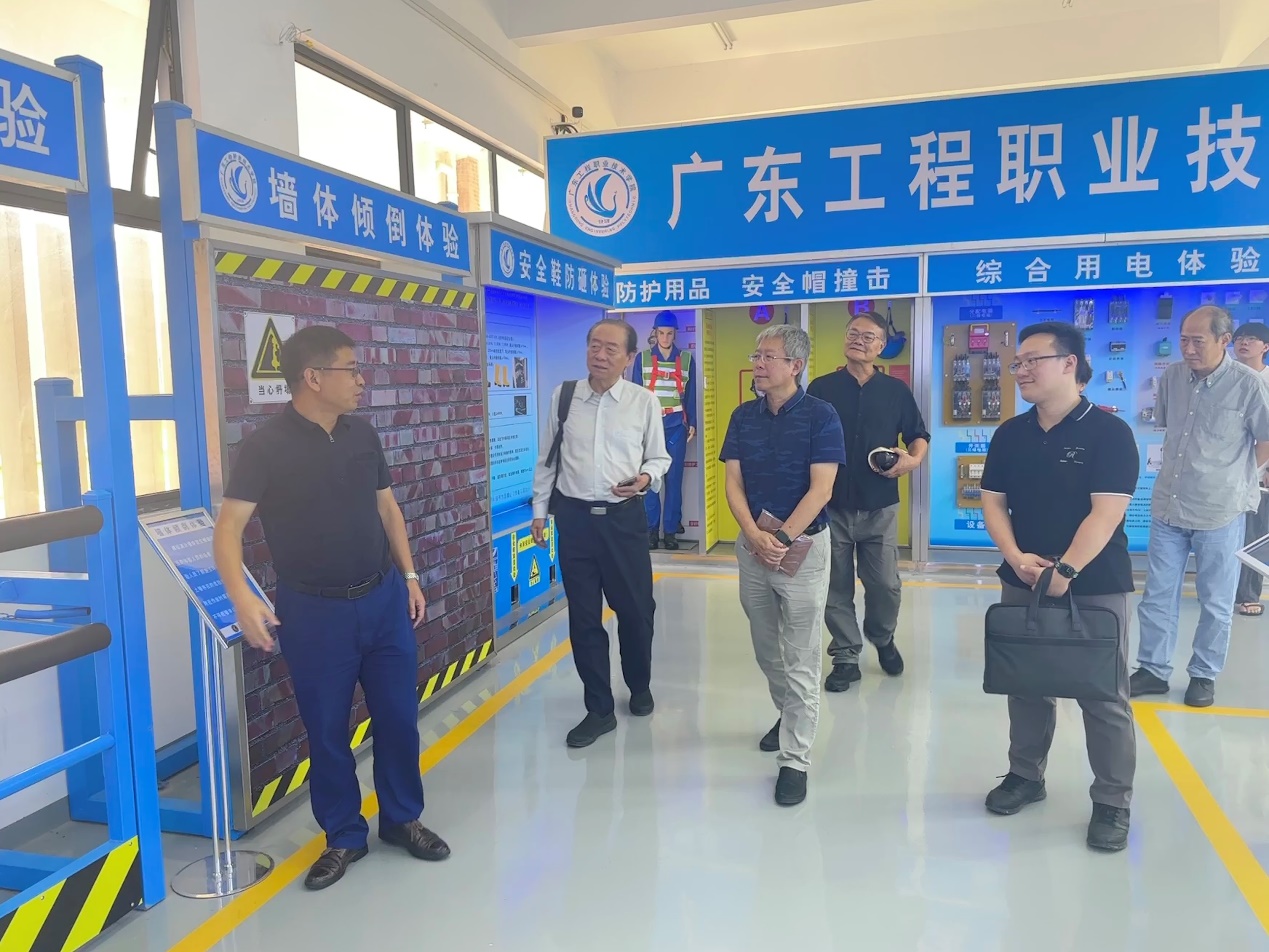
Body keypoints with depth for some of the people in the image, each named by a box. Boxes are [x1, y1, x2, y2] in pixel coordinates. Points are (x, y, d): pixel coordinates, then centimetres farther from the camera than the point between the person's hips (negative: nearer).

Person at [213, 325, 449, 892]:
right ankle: (344, 837, 29)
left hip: (384, 599, 4)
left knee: (398, 716, 11)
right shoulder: (266, 447, -11)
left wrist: (409, 576, 11)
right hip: (315, 611, -4)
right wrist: (242, 596, -29)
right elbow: (229, 526, -15)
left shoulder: (362, 435, 4)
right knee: (326, 730, 9)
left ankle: (402, 819, 32)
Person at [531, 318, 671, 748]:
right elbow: (547, 458, 9)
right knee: (583, 616, 7)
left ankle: (640, 687, 39)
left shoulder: (644, 402, -4)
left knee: (635, 609, 10)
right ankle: (599, 710, 22)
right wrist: (539, 509, 9)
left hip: (623, 517, -1)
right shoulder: (563, 396, 2)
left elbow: (659, 457, 5)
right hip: (574, 517, 2)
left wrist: (646, 478, -16)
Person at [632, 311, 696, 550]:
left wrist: (692, 423, 4)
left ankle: (670, 530, 7)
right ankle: (651, 529, 6)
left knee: (674, 478, 1)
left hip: (676, 425, 1)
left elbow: (690, 394, 9)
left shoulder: (686, 359, 7)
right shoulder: (642, 358, 5)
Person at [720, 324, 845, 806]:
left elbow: (821, 489, -14)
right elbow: (733, 483, 0)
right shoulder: (744, 416, 5)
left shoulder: (820, 416, -8)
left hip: (803, 545, -5)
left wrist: (782, 539, -19)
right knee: (766, 649, 17)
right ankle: (788, 715, 41)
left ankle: (794, 760, 8)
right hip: (753, 545, 5)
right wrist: (755, 536, -15)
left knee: (800, 659, 0)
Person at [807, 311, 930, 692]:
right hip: (831, 505, 0)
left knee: (885, 584, 6)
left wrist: (913, 459, -9)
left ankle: (883, 640, 34)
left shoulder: (896, 390, 4)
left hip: (880, 506, 1)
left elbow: (919, 436, 12)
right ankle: (846, 658, 19)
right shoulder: (821, 388, 1)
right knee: (837, 587, 6)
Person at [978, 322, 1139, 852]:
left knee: (1104, 697, 5)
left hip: (1094, 587, -5)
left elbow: (1106, 513, -17)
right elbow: (993, 502, 5)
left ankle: (1112, 803, 19)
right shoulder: (1010, 434, 6)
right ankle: (1025, 776, 32)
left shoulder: (1109, 432, -10)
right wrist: (1015, 557, -11)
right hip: (1022, 583, 5)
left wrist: (1064, 571, -22)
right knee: (1027, 686, 15)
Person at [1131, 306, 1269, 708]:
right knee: (1157, 595, 11)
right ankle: (1153, 670, 24)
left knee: (1215, 603, 10)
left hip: (1220, 512, -4)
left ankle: (1204, 676, 25)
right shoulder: (1171, 378, 2)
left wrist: (1231, 478, 3)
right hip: (1167, 508, 4)